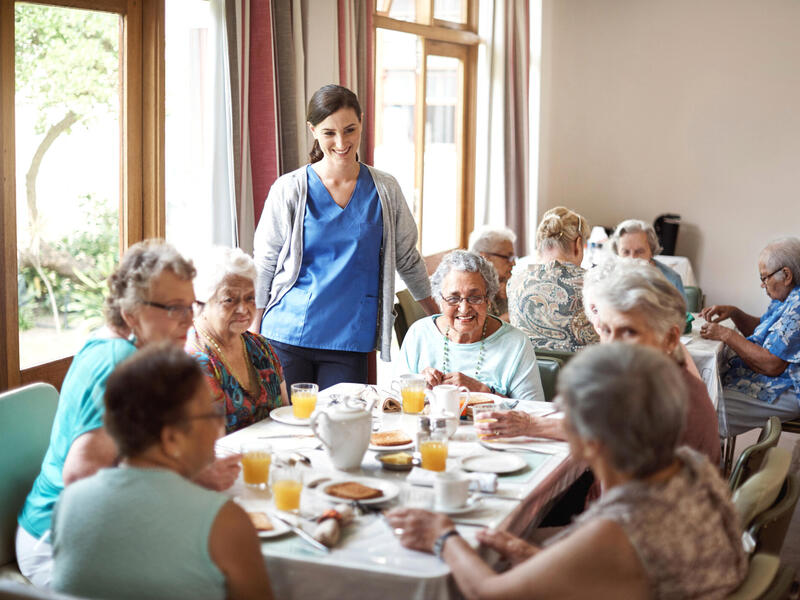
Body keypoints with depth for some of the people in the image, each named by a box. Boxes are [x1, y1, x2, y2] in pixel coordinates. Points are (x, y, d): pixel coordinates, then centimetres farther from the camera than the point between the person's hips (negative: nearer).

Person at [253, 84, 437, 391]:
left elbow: (407, 259, 15)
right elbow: (263, 266, 5)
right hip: (286, 340, -1)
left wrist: (439, 317, 19)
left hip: (350, 343, 1)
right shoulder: (289, 190, 0)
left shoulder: (384, 190, 4)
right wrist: (253, 334, 3)